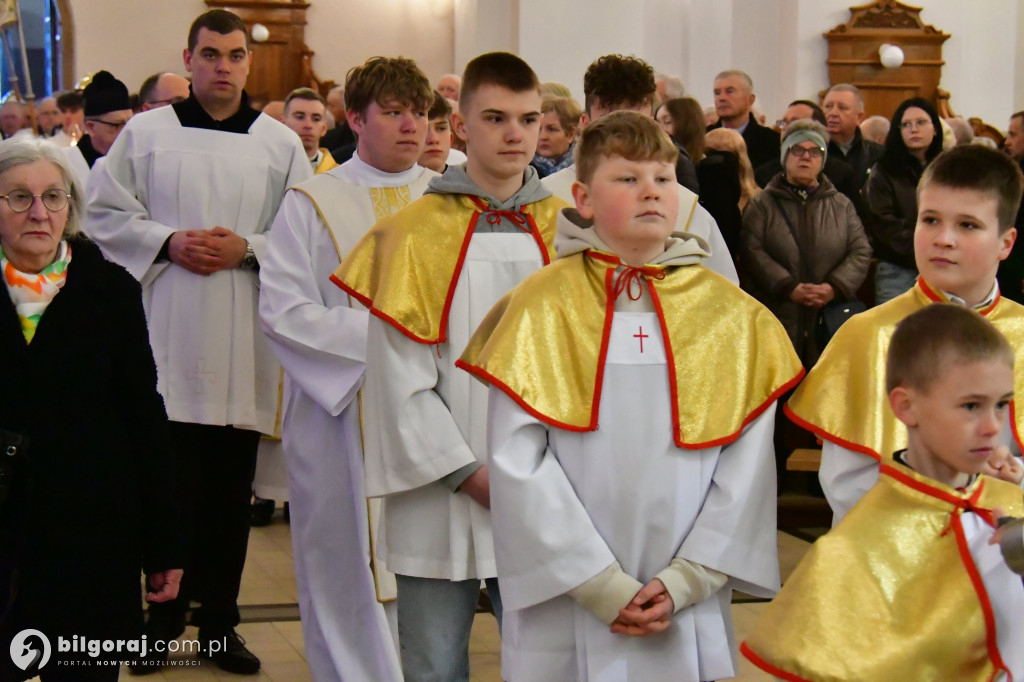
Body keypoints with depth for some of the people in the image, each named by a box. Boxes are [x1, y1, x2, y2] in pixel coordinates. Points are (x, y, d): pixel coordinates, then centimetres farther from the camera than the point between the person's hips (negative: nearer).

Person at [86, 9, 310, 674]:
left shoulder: (282, 145, 7)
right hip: (164, 332, -1)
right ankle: (164, 618, 12)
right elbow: (105, 213, 7)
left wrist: (248, 249, -9)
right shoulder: (145, 134, 6)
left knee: (231, 489, 5)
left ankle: (220, 622, 16)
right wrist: (166, 242, -8)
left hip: (244, 340, 1)